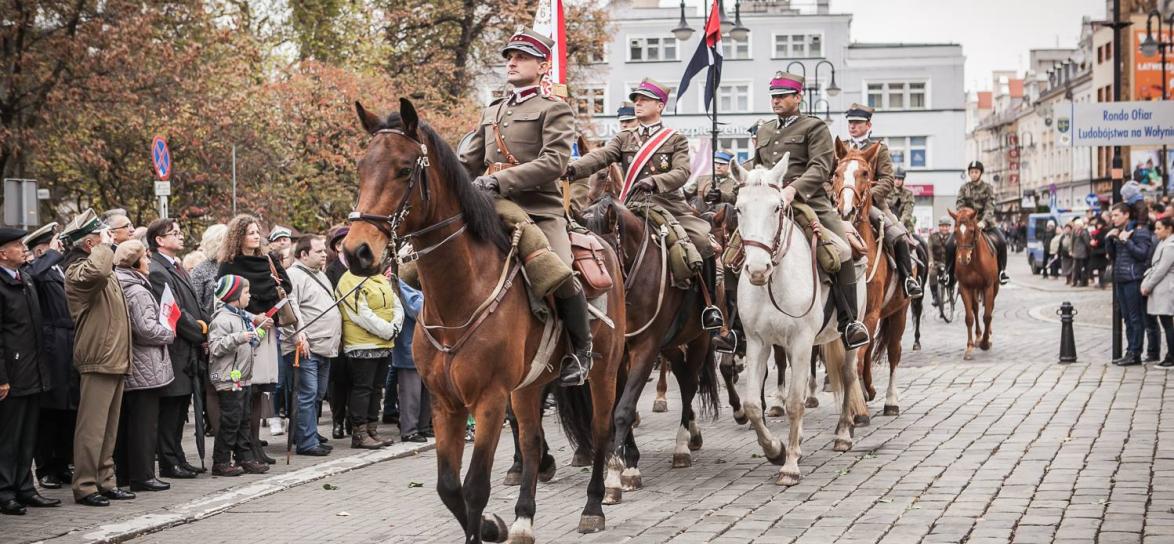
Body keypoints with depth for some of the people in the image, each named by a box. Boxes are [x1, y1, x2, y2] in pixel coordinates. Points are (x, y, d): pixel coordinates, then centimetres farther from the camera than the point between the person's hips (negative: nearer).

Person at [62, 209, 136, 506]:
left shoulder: (107, 269, 20)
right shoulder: (78, 271, -13)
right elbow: (96, 272, -38)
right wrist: (105, 246, -20)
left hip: (115, 359, 10)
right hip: (98, 360, -10)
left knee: (109, 427, 14)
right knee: (92, 426, -8)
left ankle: (105, 481, 20)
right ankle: (85, 486, -5)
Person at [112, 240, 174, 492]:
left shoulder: (118, 286, 12)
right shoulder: (137, 290, -16)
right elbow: (146, 329, -22)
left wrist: (164, 331, 18)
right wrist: (169, 332, -5)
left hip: (125, 368, 9)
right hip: (144, 368, -9)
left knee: (125, 421, 13)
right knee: (144, 421, -4)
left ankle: (123, 473, 19)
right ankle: (142, 475, -2)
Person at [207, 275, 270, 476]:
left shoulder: (243, 317, 17)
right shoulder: (222, 319, -14)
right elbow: (215, 347, -22)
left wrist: (259, 330, 17)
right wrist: (238, 338, -28)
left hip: (243, 377, 10)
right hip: (228, 379, -10)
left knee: (244, 420, 12)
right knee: (230, 420, -6)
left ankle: (245, 458, 17)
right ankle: (221, 462, 1)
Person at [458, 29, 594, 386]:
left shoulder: (555, 110, 2)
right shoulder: (491, 113, 22)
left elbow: (554, 162, -13)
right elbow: (469, 161, 23)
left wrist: (499, 180, -23)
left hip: (539, 212, -6)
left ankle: (581, 349, -3)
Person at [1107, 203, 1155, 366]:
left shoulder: (1139, 231, -7)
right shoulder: (1118, 232, 17)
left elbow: (1142, 254, -15)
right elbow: (1113, 256, 19)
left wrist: (1126, 241, -16)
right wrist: (1109, 240, 5)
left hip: (1133, 279, -8)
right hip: (1120, 279, 8)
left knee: (1135, 318, -5)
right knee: (1127, 318, 10)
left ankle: (1135, 353, -4)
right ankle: (1130, 351, 14)